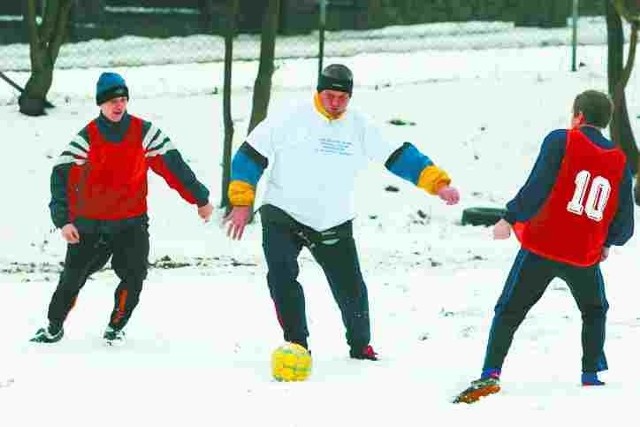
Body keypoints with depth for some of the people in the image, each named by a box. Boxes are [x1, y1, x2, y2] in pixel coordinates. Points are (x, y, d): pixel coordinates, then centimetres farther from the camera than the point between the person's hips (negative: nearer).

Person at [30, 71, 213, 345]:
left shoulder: (144, 133, -4)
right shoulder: (86, 138, -7)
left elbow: (173, 165, -2)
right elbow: (61, 177, -11)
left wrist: (200, 198, -3)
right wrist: (63, 220, -20)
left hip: (131, 221, 0)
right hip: (90, 224, 0)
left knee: (133, 278, -10)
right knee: (72, 277, 6)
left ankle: (115, 327, 12)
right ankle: (54, 327, 25)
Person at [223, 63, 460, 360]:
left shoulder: (360, 127, -2)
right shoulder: (290, 121, -10)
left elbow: (399, 157, -1)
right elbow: (251, 155, -5)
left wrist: (438, 183, -10)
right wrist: (242, 202, -8)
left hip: (334, 225, 3)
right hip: (283, 217, -3)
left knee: (351, 288, 5)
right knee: (282, 277, -22)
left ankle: (360, 345, 30)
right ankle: (297, 343, -8)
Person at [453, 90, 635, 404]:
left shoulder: (561, 141, -4)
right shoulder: (619, 162, 6)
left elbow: (536, 187, -15)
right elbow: (624, 224, 8)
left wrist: (510, 219, -4)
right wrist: (609, 242, 28)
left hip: (541, 248, -2)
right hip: (585, 257, 2)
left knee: (509, 313, 5)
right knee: (594, 312, 27)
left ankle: (490, 375, -9)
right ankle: (591, 376, 20)